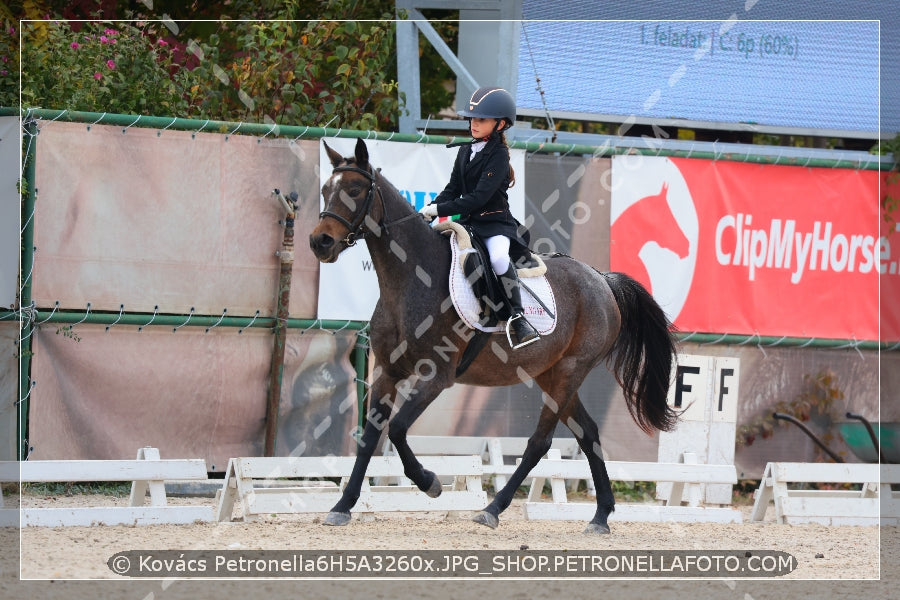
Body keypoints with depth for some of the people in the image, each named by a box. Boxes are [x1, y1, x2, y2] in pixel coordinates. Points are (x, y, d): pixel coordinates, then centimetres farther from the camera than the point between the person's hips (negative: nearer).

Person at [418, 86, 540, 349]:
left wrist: (439, 209, -23)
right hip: (468, 222, 8)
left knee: (498, 258, -36)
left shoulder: (498, 155, -12)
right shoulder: (466, 151, 12)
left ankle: (518, 317, -27)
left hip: (495, 222, -8)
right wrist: (430, 210, -6)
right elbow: (453, 190, 13)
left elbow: (479, 197, -20)